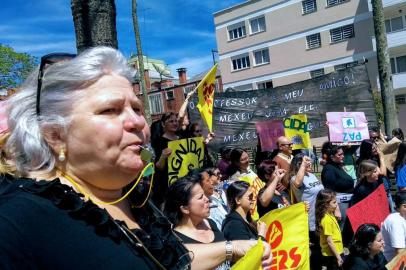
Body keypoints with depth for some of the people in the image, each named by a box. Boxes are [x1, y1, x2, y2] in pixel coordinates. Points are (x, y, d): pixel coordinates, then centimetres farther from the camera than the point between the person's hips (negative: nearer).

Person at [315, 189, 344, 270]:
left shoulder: (330, 215, 3)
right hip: (332, 255, -9)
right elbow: (329, 241, -22)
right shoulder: (326, 219, -23)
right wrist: (338, 257, -19)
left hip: (335, 253, 9)